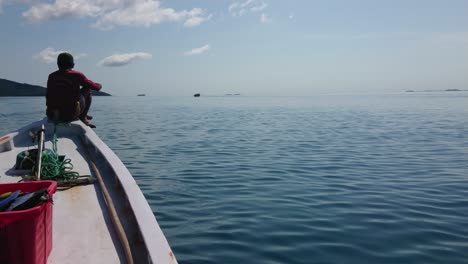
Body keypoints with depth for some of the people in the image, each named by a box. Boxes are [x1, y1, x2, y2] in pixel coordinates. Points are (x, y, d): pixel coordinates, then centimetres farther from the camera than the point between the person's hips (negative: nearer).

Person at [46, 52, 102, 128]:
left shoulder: (51, 76, 8)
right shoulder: (77, 75, -6)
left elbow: (48, 96, 19)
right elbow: (94, 86, 5)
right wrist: (99, 86, 29)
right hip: (69, 116, -5)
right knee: (88, 90, 12)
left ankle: (83, 115, 44)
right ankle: (83, 118, 17)